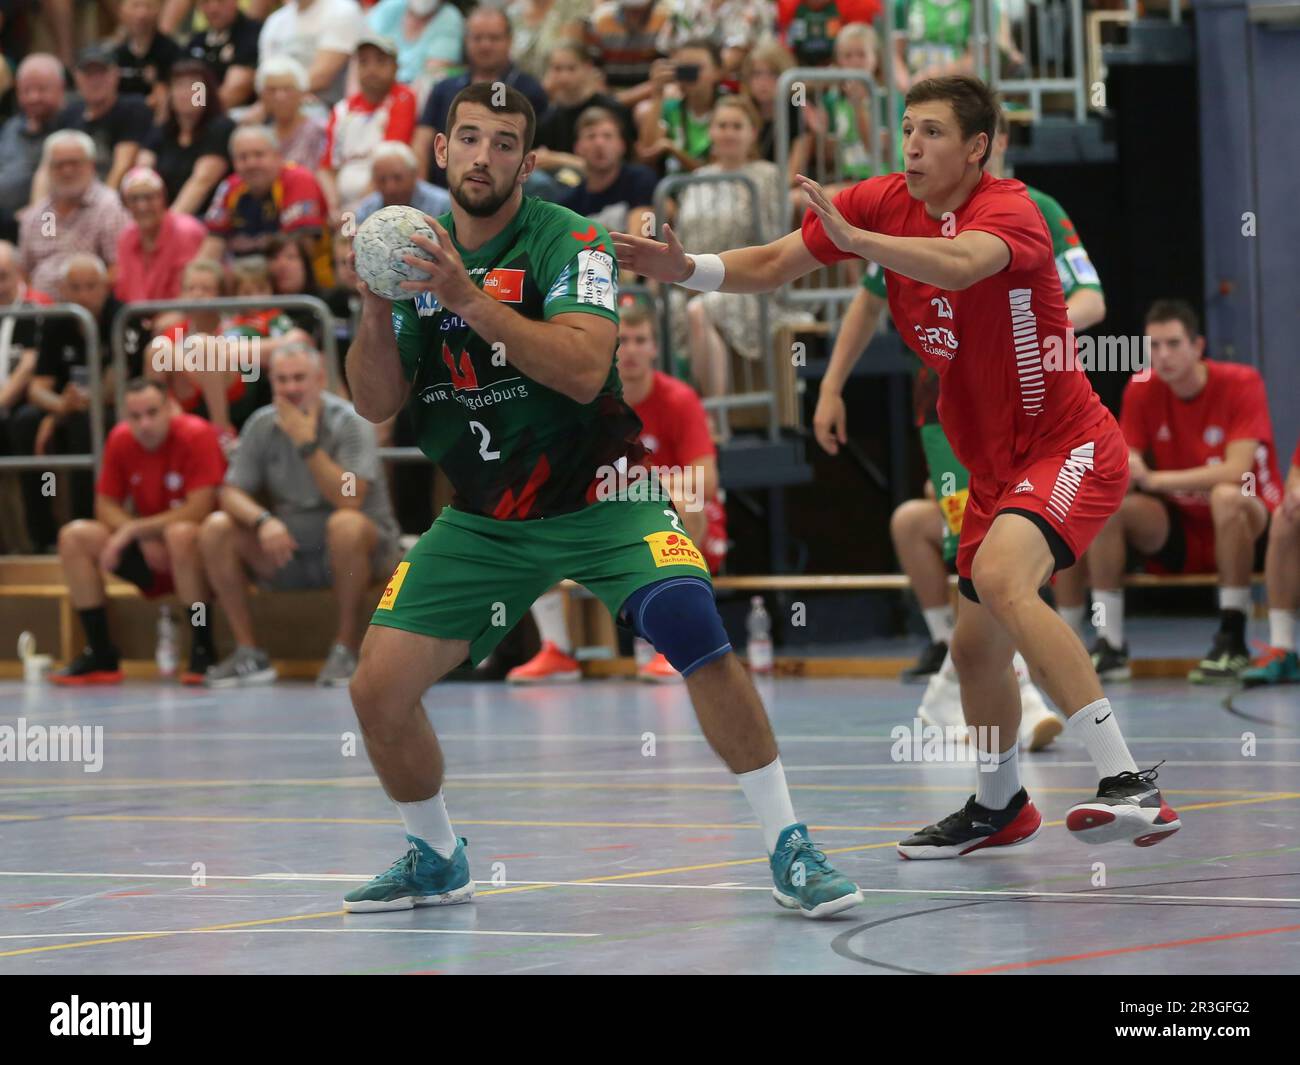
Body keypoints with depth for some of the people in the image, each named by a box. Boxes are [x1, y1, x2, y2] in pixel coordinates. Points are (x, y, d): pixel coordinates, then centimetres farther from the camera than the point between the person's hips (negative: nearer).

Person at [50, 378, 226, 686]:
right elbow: (106, 507, 2)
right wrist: (144, 539, -17)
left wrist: (134, 529, -22)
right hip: (149, 552, 6)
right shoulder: (120, 440, -3)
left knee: (182, 534, -39)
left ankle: (202, 650, -25)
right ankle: (101, 656, -8)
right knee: (74, 537, -11)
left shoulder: (196, 435, -20)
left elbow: (198, 511, -26)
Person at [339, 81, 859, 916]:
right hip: (482, 519, 4)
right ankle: (437, 862, 20)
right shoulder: (418, 254, 3)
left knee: (697, 634, -27)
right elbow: (376, 404, -1)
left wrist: (471, 300, -35)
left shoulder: (570, 242, -12)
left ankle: (790, 850, -14)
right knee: (379, 689, -7)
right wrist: (376, 309, -18)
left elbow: (584, 369, -28)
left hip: (596, 498, -4)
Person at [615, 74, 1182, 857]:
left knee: (1002, 577, -33)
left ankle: (1131, 785, -38)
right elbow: (773, 266, 4)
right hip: (995, 465, 8)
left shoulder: (1008, 210, -20)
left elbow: (960, 264, -42)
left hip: (1070, 447, -8)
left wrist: (855, 238, -54)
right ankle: (1000, 807, 43)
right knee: (976, 646, 16)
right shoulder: (882, 203, 1)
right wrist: (686, 269, -13)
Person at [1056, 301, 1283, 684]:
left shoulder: (1240, 384, -16)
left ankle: (1232, 641, -29)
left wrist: (1154, 479, -37)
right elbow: (1126, 470, -4)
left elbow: (1237, 471, -28)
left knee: (1227, 496, -37)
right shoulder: (1142, 391, -3)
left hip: (1246, 525, -4)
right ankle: (1110, 645, -17)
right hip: (1178, 531, 4)